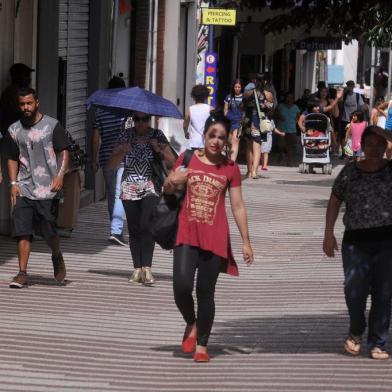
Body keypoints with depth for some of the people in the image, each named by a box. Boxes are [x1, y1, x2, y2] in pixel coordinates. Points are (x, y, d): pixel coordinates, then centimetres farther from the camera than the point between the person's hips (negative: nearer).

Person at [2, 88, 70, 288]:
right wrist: (13, 183, 4)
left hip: (47, 188, -3)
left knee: (49, 230, 0)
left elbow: (63, 152, 0)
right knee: (22, 232, -5)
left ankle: (57, 257, 30)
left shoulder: (52, 126, 1)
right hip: (23, 188, 3)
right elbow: (12, 159, 16)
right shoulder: (14, 130, 10)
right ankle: (22, 273, -4)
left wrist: (60, 176, -13)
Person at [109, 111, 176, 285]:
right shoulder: (126, 135, 5)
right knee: (134, 230, 4)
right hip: (129, 190, 2)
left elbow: (172, 163, 0)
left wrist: (160, 150, -17)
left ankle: (147, 268, -20)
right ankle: (137, 269, 11)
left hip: (150, 190, -2)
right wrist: (122, 151, -14)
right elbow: (112, 164, 5)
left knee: (146, 226, -18)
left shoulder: (157, 136, 2)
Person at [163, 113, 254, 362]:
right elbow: (168, 190, 15)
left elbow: (238, 206, 5)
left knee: (206, 292, 1)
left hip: (215, 238, 0)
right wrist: (171, 182, -10)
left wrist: (246, 242, 2)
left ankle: (202, 344, 12)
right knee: (182, 285, -15)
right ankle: (192, 324, 15)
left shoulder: (230, 168, 3)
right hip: (187, 234, 0)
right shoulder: (188, 159, 5)